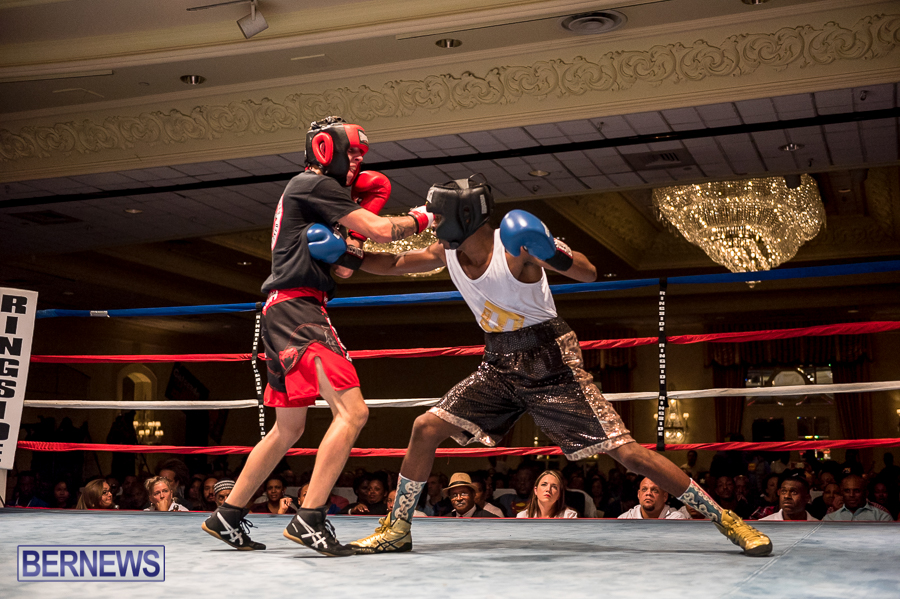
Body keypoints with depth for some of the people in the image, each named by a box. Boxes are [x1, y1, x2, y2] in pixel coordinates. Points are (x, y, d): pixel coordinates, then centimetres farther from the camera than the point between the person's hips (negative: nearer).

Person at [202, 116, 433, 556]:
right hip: (295, 309, -11)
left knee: (288, 428, 16)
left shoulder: (310, 195, 26)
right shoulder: (313, 184, -4)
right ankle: (309, 519, -22)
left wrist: (363, 215, 12)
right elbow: (382, 232, -11)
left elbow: (343, 270, 21)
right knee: (352, 410, -19)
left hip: (285, 316, 11)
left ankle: (227, 517, 21)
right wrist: (419, 218, 8)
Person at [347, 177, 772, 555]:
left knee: (625, 451, -10)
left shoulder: (517, 247, -19)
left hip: (549, 364, -6)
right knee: (426, 428, -5)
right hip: (500, 365, 6)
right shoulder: (446, 253, 0)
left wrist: (555, 256, -40)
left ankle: (727, 520, 2)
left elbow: (589, 274, -20)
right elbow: (394, 264, 13)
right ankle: (396, 529, 11)